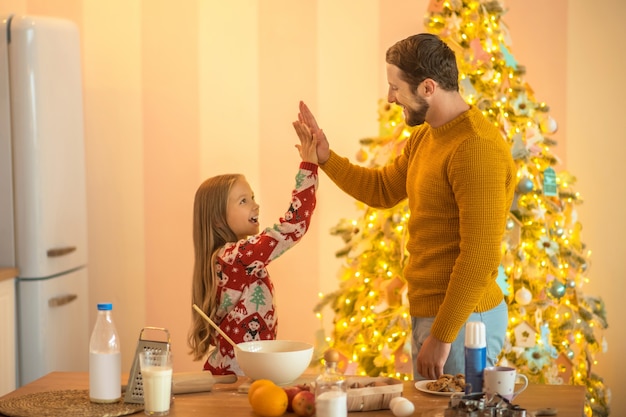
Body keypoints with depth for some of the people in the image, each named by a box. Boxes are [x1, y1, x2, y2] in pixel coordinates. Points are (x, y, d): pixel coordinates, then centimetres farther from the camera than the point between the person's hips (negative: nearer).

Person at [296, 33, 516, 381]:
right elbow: (382, 189, 25)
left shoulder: (476, 149, -21)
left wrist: (441, 336, -22)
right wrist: (325, 157, 11)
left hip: (461, 322, -10)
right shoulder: (425, 138, 10)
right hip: (427, 313, 10)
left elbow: (480, 257, -24)